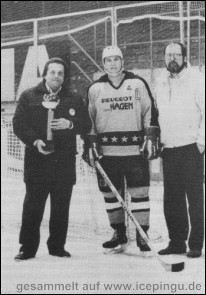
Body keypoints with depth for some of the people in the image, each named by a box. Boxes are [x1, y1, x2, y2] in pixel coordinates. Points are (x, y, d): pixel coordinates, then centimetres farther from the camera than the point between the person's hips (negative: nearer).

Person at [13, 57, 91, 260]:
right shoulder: (29, 97, 7)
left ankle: (57, 246, 17)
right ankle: (28, 248, 7)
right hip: (37, 159, -2)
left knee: (61, 207, 5)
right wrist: (35, 140, -14)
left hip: (65, 161, 2)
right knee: (33, 205, -2)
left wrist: (70, 124, -11)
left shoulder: (74, 100, 13)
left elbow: (86, 124, 9)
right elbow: (19, 124, 1)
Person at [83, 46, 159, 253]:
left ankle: (142, 234, 5)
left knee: (139, 191, -4)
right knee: (110, 193, 7)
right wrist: (90, 144, 3)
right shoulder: (95, 88, 6)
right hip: (106, 151, 2)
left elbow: (150, 112, 5)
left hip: (135, 149, -2)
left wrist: (150, 138, -3)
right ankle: (119, 233, 22)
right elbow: (89, 119, 11)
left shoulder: (138, 84, 2)